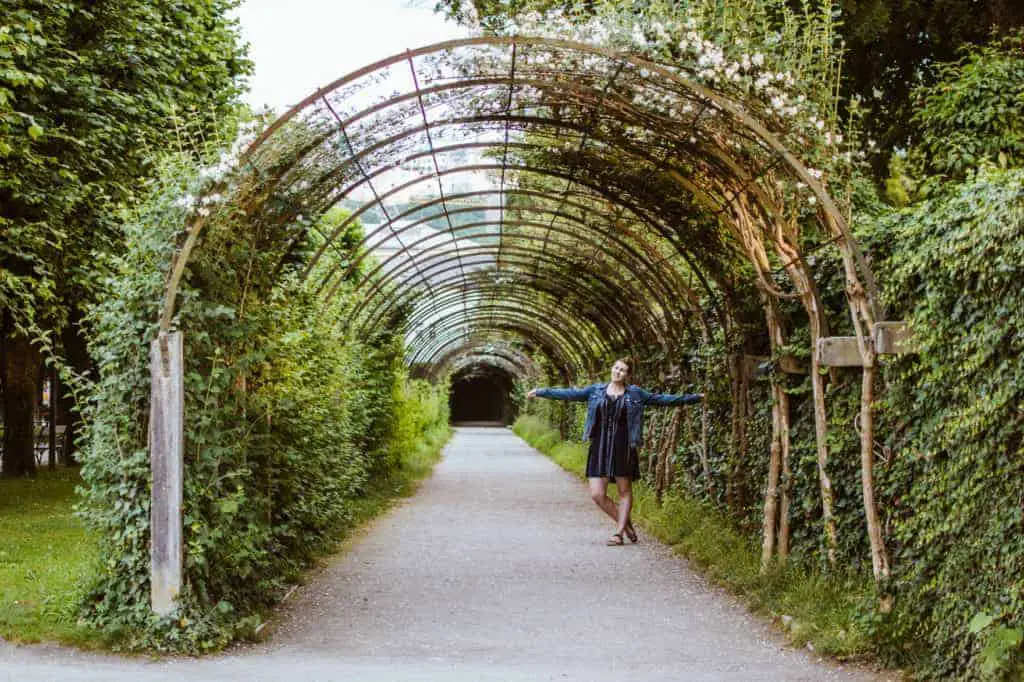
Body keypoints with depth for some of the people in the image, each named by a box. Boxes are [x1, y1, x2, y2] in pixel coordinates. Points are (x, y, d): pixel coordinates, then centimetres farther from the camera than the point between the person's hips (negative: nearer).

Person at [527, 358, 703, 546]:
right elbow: (570, 394, 7)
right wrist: (541, 392, 3)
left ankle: (618, 533, 14)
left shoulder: (635, 393, 4)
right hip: (600, 447, 1)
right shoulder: (596, 390, 7)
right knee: (597, 495, -5)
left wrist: (694, 397, 3)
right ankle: (625, 524, 15)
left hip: (623, 448, -1)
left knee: (625, 492, 4)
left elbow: (661, 399, 6)